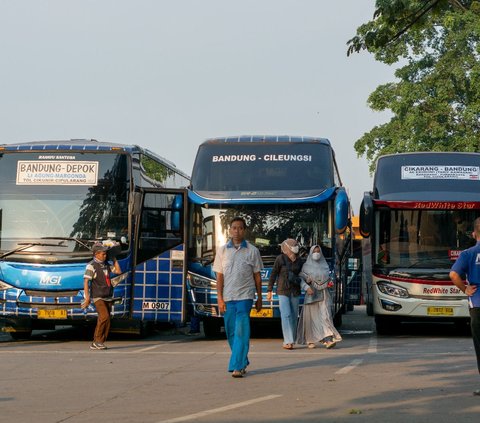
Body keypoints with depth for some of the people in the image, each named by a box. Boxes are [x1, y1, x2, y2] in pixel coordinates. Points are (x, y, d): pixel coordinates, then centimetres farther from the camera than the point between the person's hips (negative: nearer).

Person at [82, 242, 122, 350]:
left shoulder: (106, 264, 13)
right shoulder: (91, 266, -7)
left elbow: (118, 271, 18)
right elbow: (86, 282, -12)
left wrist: (114, 258, 13)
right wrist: (87, 297, -20)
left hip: (108, 297, 7)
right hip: (98, 297, -7)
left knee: (105, 320, 4)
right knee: (104, 316, -22)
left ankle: (98, 343, 9)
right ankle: (97, 341, -15)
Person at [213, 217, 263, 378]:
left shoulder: (252, 251, 3)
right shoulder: (222, 251, 7)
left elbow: (257, 276, 8)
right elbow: (219, 276, 7)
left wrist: (259, 298, 8)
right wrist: (220, 298, 0)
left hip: (245, 296, -3)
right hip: (227, 298, 3)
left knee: (241, 331, -11)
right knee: (231, 332, 7)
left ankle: (238, 366, -14)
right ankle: (242, 362, 22)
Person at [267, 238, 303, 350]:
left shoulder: (299, 261, 6)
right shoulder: (280, 259, -6)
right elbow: (273, 275, -2)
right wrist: (269, 291, -3)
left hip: (295, 292, 4)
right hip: (283, 291, -4)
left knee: (294, 316, 4)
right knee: (286, 316, -13)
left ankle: (289, 341, 12)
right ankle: (288, 341, -15)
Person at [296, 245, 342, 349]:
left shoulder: (324, 265, 11)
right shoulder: (307, 266, 0)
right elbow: (300, 279, -5)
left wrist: (330, 282, 2)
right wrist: (307, 288, -20)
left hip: (323, 294, 2)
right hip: (312, 294, -2)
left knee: (325, 316, -11)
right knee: (311, 317, 3)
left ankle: (328, 340, -22)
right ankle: (310, 341, 19)